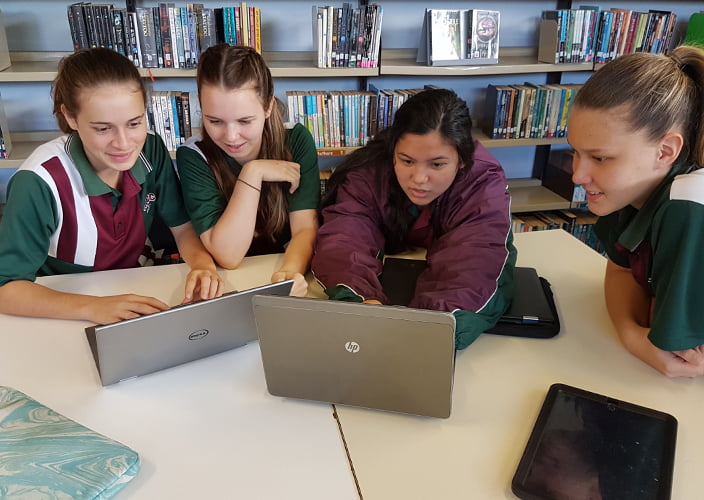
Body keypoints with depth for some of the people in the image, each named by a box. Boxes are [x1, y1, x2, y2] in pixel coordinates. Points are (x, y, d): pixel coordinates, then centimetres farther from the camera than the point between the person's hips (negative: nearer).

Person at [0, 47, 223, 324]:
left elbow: (183, 228, -3)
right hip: (64, 312, -2)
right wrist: (93, 307, -34)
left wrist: (203, 263, -24)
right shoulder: (41, 181, -23)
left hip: (133, 296, 3)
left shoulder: (151, 150, -10)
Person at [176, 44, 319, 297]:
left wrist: (291, 272, -34)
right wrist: (252, 174, -22)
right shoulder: (193, 156, -14)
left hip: (285, 269, 1)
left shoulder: (296, 140, -10)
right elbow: (227, 256, -19)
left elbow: (305, 229, -14)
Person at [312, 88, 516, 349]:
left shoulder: (484, 183, -24)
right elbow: (341, 240, -34)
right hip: (383, 284, -1)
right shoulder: (368, 172, -21)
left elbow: (473, 264, -39)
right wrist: (366, 302, -54)